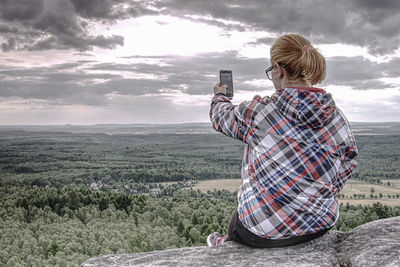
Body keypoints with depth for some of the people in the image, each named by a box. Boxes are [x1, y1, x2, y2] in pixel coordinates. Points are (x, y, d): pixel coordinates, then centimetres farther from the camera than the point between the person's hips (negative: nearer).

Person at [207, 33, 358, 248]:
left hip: (264, 230, -5)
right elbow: (349, 162, 5)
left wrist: (219, 96, 26)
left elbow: (221, 116, 3)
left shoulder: (258, 112, -18)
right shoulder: (337, 117, -8)